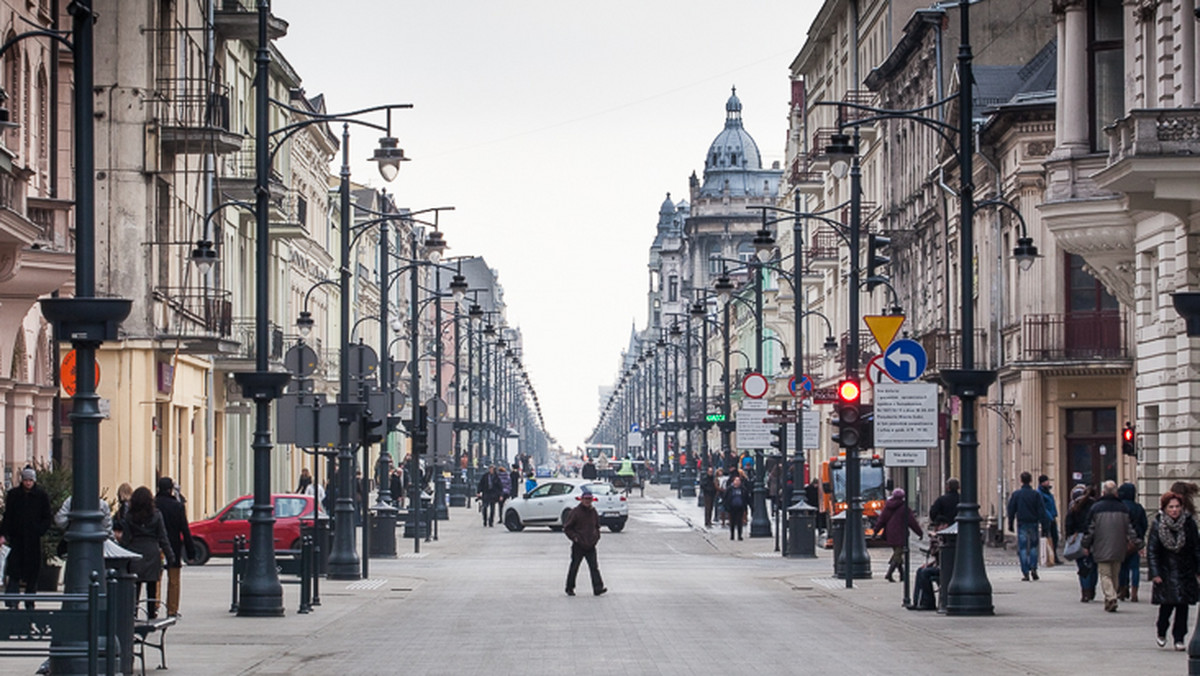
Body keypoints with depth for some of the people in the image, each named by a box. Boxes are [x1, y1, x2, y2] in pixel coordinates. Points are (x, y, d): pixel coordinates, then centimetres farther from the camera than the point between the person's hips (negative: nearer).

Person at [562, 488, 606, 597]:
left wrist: (596, 537, 8)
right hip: (578, 546, -3)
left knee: (594, 567, -6)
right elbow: (566, 528, -3)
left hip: (591, 546, 3)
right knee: (574, 567, 5)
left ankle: (598, 588, -13)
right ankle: (570, 589, 16)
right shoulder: (575, 512, -6)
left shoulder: (593, 512, 9)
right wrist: (574, 537, -12)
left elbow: (597, 526, 24)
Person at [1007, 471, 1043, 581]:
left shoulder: (1015, 494, -1)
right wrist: (1041, 522, 1)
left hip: (1022, 523, -1)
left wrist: (1010, 524, 8)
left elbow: (1011, 510, 1)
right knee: (1033, 546, 15)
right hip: (1033, 523, 1)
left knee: (1022, 548, 2)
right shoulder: (1036, 494, -2)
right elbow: (1041, 510, -3)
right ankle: (1033, 568, 0)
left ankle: (1025, 573, -4)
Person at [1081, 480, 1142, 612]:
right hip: (1118, 549, 3)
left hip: (1102, 548, -3)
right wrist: (1136, 544, 13)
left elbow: (1090, 528, -2)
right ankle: (1110, 599, 20)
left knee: (1105, 574, -3)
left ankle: (1110, 597, -22)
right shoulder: (1123, 508, 3)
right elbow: (1130, 528, 5)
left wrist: (1086, 545, 9)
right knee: (1115, 575, 14)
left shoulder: (1096, 508, -5)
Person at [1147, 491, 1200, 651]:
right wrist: (1154, 573, -11)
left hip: (1185, 572, 2)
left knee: (1183, 605, -1)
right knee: (1167, 604, -5)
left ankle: (1179, 638, 8)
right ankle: (1161, 632, 19)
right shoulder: (1158, 525, -4)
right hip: (1166, 571, -2)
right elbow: (1151, 550, -4)